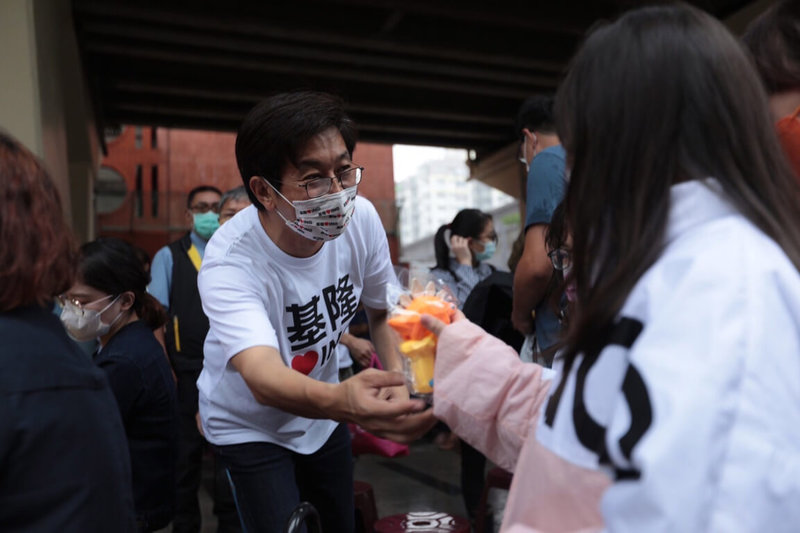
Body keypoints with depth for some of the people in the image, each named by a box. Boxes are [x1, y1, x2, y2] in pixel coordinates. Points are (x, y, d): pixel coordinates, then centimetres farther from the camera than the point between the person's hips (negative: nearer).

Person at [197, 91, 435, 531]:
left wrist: (398, 382, -20)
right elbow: (262, 377, -49)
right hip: (250, 426, -4)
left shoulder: (361, 219, -20)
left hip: (320, 413, 4)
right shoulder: (229, 263, -34)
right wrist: (342, 402, -70)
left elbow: (381, 308, -4)